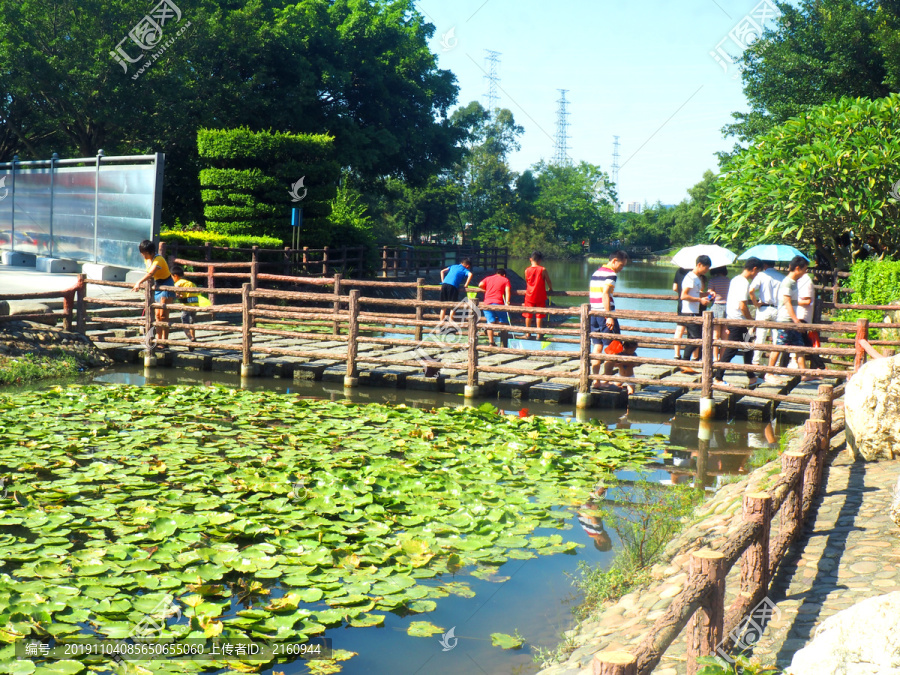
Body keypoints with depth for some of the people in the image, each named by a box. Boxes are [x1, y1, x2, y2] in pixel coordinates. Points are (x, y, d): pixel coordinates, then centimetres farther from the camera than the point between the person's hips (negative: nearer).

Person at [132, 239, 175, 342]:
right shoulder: (147, 259, 3)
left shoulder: (158, 260, -24)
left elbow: (150, 273, -41)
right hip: (157, 285, 9)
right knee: (158, 315, 8)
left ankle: (164, 341, -8)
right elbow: (150, 274, 10)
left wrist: (139, 283, -51)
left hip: (166, 286, -9)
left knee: (163, 315, -10)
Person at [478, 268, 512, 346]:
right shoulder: (505, 280, 14)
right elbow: (507, 291, -1)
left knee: (490, 323, 0)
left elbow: (480, 285, 5)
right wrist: (507, 302, -10)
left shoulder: (488, 278, 20)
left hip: (487, 303, 3)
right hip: (498, 303, -3)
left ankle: (491, 342, -6)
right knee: (502, 322, 7)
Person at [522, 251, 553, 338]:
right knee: (539, 315, 3)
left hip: (529, 296, 2)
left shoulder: (527, 270, -1)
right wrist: (550, 288, 19)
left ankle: (527, 333, 15)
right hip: (540, 296, -2)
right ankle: (538, 334, 4)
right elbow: (548, 282, -1)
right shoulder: (543, 270, -8)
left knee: (528, 315, 10)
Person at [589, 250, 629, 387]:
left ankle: (595, 380, 7)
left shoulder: (596, 272, 18)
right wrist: (609, 316, -20)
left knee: (597, 346, 9)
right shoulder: (611, 274, -9)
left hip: (593, 313, 8)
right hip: (604, 313, -8)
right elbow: (605, 294, -18)